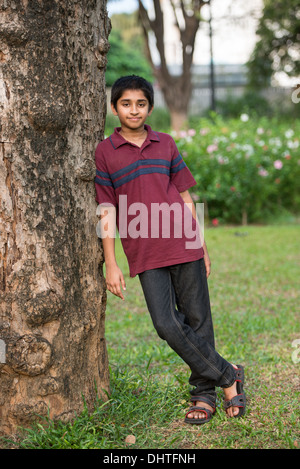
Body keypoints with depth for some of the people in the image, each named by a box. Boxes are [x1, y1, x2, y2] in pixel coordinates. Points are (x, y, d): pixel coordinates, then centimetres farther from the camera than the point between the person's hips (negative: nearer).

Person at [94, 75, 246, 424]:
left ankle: (204, 395, 17)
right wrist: (111, 264, -2)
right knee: (166, 324, -9)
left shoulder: (166, 145, 10)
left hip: (184, 246, 2)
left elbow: (185, 198, 14)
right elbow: (107, 211, 2)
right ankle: (228, 375, 6)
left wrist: (202, 246, 12)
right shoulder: (105, 152, 3)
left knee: (197, 320, 4)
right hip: (145, 256, -2)